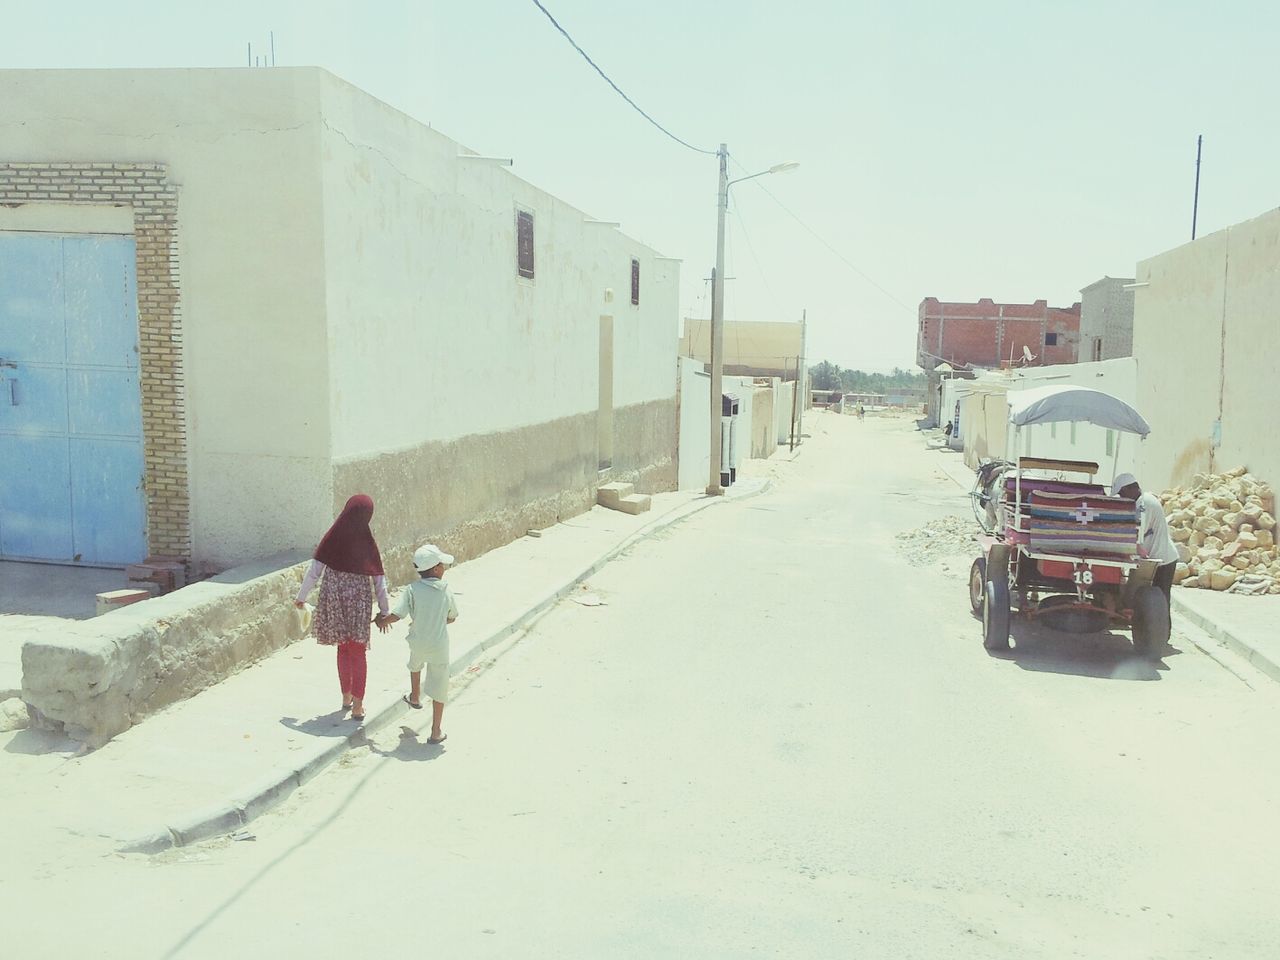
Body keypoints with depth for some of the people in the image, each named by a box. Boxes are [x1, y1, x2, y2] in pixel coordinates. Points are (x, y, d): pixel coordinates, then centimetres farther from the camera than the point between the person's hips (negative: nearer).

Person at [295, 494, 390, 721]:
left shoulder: (333, 538, -11)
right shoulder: (367, 543, -12)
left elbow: (315, 569, -7)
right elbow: (379, 580, -8)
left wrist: (301, 597, 6)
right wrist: (385, 611, 2)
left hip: (335, 600, 1)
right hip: (359, 602, -1)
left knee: (343, 649, 19)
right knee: (358, 652, 9)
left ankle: (346, 697, 29)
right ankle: (357, 705, 5)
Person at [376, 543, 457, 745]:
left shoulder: (412, 590, -12)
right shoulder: (445, 591, -5)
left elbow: (396, 615, -19)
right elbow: (452, 618, 7)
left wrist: (381, 621, 1)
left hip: (418, 642, 1)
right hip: (439, 645, -1)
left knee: (415, 665, 37)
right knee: (439, 688, 9)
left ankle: (415, 697, 57)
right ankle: (436, 732, 12)